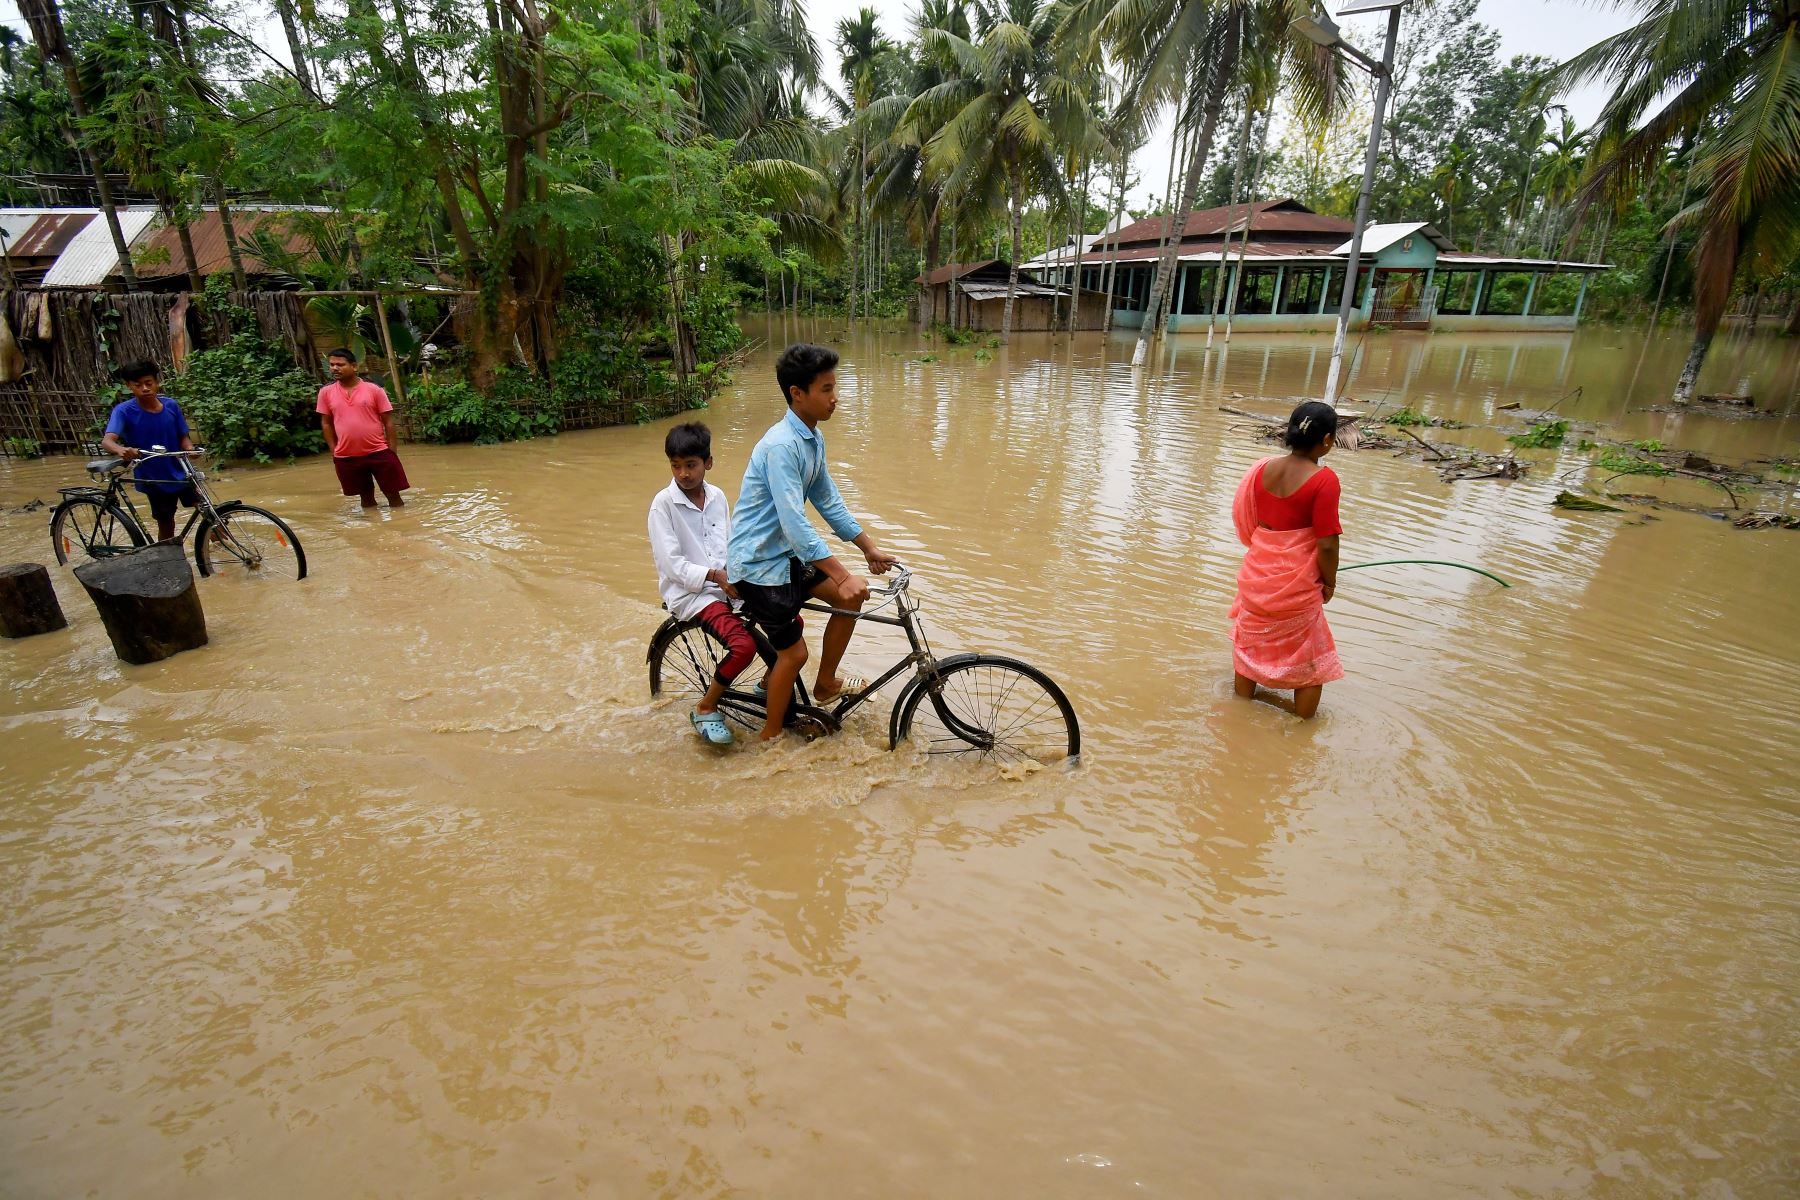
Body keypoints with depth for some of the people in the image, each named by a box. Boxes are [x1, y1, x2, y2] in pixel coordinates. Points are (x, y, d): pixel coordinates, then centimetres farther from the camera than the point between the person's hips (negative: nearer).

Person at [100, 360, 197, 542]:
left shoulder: (171, 406, -4)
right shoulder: (124, 411, -13)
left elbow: (183, 436, 2)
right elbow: (107, 441, -25)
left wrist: (190, 448, -22)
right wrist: (121, 450, -48)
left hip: (181, 474, 2)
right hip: (153, 479, -2)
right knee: (166, 525, 8)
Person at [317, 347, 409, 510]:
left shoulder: (374, 390, -4)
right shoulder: (326, 392, 3)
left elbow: (388, 422, -2)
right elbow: (326, 423, 10)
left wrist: (392, 452, -4)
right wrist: (333, 452, 5)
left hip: (379, 452, -2)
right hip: (346, 456, 2)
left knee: (393, 495, 4)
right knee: (366, 498, 13)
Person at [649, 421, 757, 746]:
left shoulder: (717, 497, 7)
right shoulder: (664, 503, -10)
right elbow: (671, 564, -14)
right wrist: (714, 575, -22)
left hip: (727, 583, 6)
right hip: (689, 592, -6)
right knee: (744, 645, -27)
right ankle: (705, 710, -4)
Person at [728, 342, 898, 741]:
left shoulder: (813, 438, 3)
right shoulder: (781, 445, -26)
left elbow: (828, 501, 10)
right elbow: (794, 522, -32)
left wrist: (870, 548, 8)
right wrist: (843, 578, -33)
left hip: (786, 554, 9)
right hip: (758, 562, -9)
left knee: (850, 597, 6)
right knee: (794, 652, -1)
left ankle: (826, 684, 22)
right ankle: (771, 735, 20)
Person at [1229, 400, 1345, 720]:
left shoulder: (1264, 469, -5)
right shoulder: (1324, 479, -20)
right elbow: (1326, 544, -20)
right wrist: (1330, 581, -3)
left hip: (1258, 573, 5)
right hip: (1297, 582, -5)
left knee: (1251, 642, 25)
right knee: (1311, 658, 16)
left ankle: (1244, 699, 42)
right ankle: (1302, 719, 28)